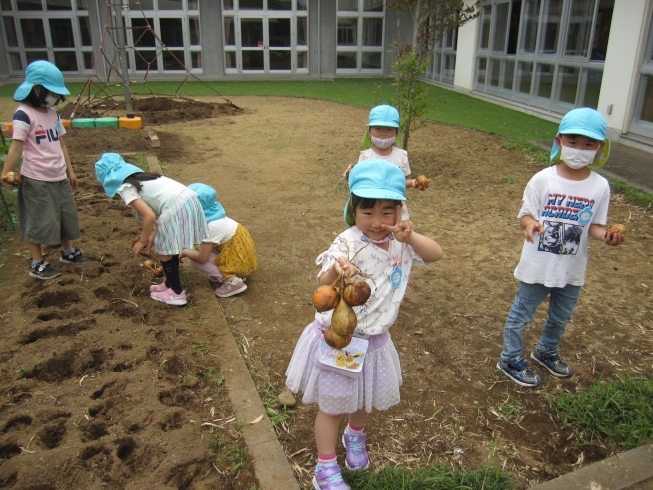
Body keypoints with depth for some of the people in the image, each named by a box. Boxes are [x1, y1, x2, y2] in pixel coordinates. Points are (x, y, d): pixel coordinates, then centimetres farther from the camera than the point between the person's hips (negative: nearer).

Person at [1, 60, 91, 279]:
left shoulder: (52, 113, 9)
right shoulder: (24, 115, -15)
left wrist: (70, 170, 17)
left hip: (59, 177, 8)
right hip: (36, 180, -7)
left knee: (66, 217, 19)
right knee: (39, 222, 3)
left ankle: (68, 252, 38)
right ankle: (37, 264, 17)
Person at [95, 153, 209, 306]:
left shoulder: (125, 188, 0)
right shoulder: (139, 176, 26)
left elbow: (150, 216, -10)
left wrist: (142, 241, 5)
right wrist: (153, 236, 26)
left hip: (176, 208, -9)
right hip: (189, 200, 9)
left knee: (164, 251, 12)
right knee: (169, 248, 25)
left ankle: (177, 293, 23)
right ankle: (170, 284, 42)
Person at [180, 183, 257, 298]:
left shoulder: (211, 226, -24)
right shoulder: (211, 214, 1)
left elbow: (201, 258, -21)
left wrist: (184, 252, -5)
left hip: (239, 261, -9)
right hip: (241, 252, 9)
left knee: (195, 261, -10)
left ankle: (232, 281, -11)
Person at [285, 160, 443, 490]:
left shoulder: (400, 242, -5)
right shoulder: (347, 244, -26)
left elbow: (436, 254, -6)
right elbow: (324, 287, -38)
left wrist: (410, 237, -24)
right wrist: (335, 271, -62)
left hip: (373, 340, 6)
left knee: (367, 398, 26)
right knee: (332, 404, 11)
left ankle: (355, 436, 58)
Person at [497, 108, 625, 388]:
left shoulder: (600, 186, -6)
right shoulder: (543, 179, -14)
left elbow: (594, 225, 1)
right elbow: (525, 214, -10)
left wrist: (605, 236, -20)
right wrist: (530, 224, -32)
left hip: (572, 269, 4)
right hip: (538, 266, -4)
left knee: (561, 318, 24)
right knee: (521, 315, 10)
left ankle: (546, 352, 49)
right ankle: (510, 360, 29)